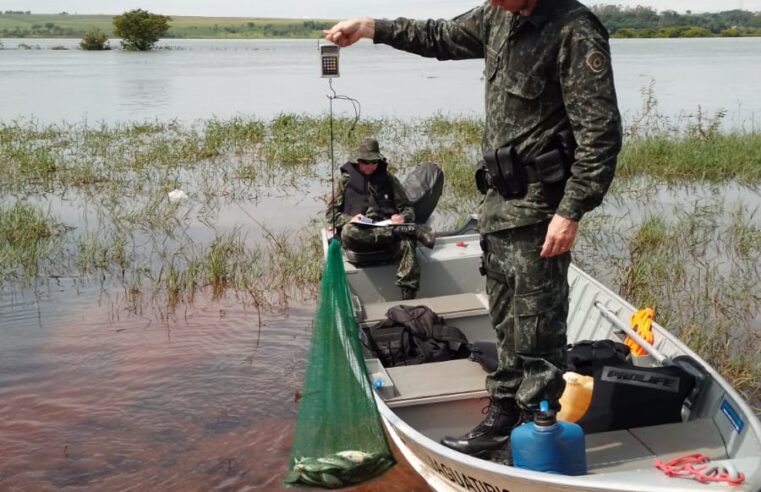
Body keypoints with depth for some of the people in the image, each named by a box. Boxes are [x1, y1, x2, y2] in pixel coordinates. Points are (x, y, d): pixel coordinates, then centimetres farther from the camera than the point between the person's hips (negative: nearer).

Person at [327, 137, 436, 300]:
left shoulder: (388, 179, 17)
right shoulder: (346, 180, 14)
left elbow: (407, 207, 16)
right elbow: (331, 213, 10)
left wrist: (403, 217, -9)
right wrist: (350, 219, -11)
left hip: (387, 228, 1)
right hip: (360, 232, -1)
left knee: (407, 241, -35)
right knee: (348, 232, -39)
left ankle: (408, 299, -42)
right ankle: (409, 230, -36)